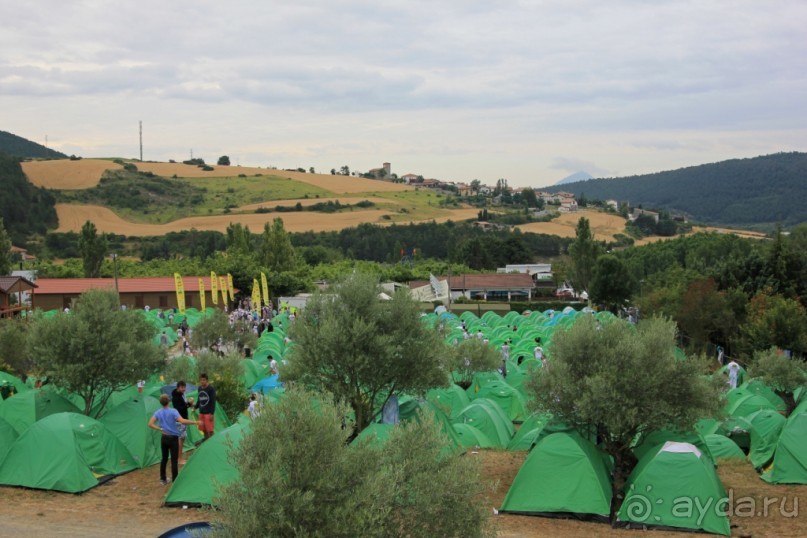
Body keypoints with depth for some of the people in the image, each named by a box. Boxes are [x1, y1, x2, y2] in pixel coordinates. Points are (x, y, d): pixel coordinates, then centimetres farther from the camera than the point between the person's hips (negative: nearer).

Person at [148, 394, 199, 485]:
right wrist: (195, 422, -21)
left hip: (164, 438, 5)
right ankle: (174, 481, 2)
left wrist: (160, 429, -4)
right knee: (174, 460, 0)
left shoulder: (158, 412, 0)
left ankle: (162, 479, 25)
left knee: (164, 458, 18)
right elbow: (182, 421, -28)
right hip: (173, 438, -5)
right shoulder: (173, 411, -14)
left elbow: (150, 424, -9)